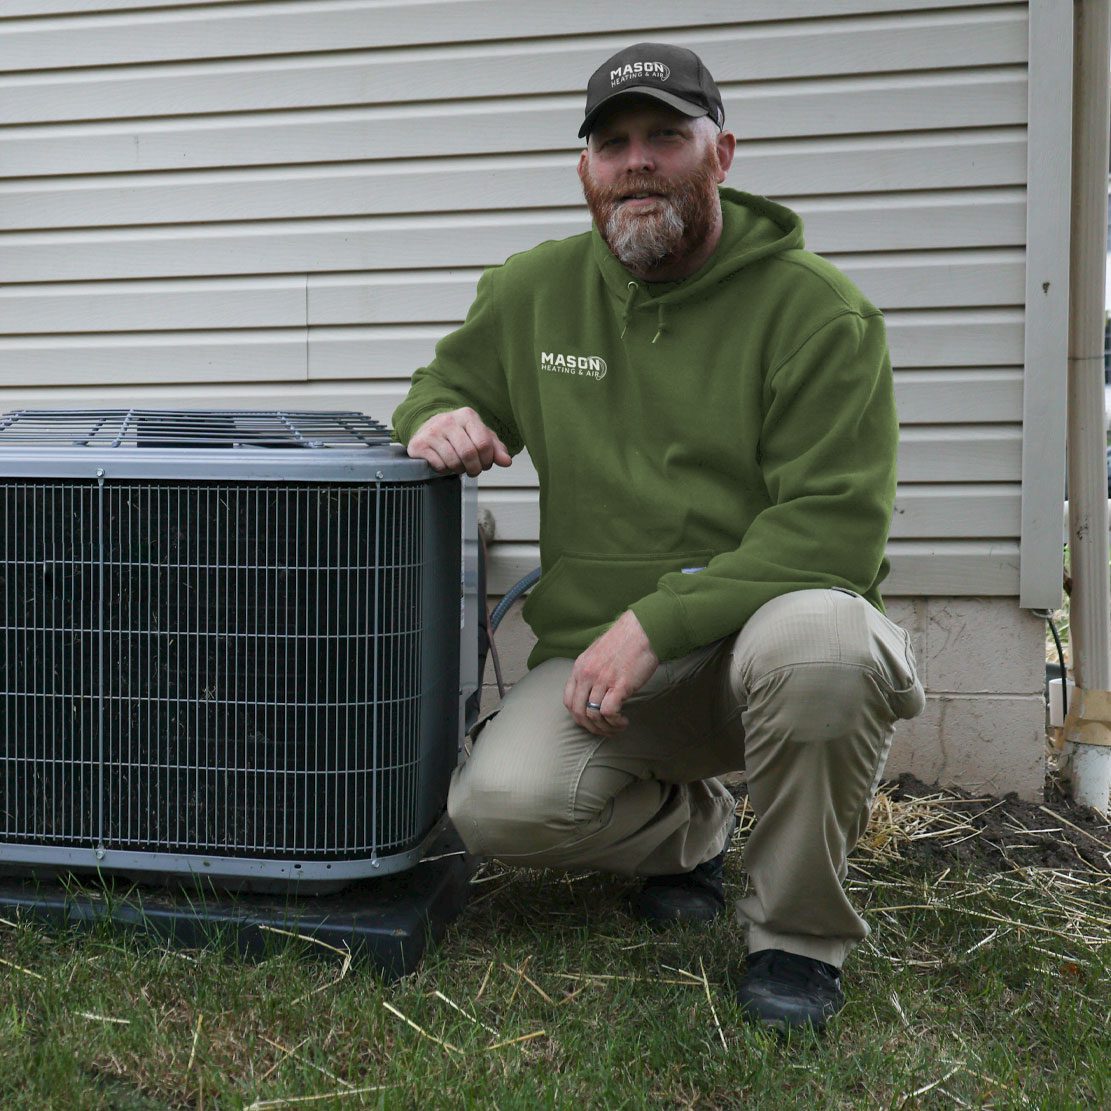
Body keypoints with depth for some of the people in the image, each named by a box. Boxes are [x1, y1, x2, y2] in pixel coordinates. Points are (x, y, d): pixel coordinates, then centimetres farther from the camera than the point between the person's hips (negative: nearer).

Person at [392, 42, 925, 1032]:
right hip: (601, 653, 4)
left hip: (764, 627, -3)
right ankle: (690, 827, 15)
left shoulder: (817, 309, -9)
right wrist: (434, 419, -7)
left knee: (814, 638, -38)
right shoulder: (534, 293, 5)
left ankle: (801, 936, -8)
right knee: (498, 805, -22)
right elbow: (446, 383, 21)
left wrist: (656, 621, -25)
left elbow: (837, 528, -17)